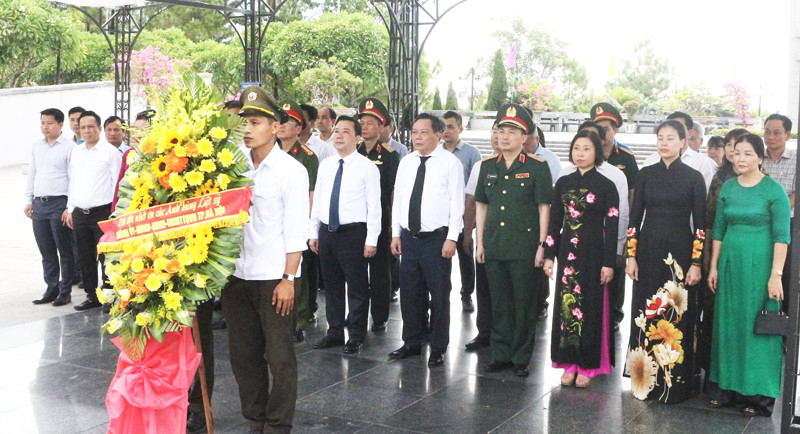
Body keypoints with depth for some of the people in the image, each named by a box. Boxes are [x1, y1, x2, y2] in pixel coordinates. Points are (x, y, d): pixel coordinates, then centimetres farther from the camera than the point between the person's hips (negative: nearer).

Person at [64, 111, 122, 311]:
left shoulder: (111, 152, -4)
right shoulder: (76, 152, 14)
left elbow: (117, 183, -5)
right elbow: (73, 182, 20)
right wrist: (70, 209, 16)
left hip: (103, 212, -6)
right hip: (80, 213, 6)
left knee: (106, 257, -3)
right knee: (85, 258, 11)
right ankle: (92, 296, 21)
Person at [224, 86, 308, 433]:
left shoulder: (291, 170, -5)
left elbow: (296, 231, -7)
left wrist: (288, 279, -11)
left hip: (274, 278, -5)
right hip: (237, 275, 5)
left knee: (280, 357, 2)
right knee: (243, 355, 12)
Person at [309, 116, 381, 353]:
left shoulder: (367, 167, -6)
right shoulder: (325, 165, 10)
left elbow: (374, 206, -9)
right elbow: (317, 200, 14)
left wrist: (371, 240, -13)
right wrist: (313, 232, 11)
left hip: (353, 234, -5)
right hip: (326, 233, 6)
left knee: (357, 287, 2)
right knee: (332, 285, 15)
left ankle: (356, 336, 14)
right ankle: (335, 332, 27)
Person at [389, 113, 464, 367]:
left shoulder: (450, 163, -6)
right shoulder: (406, 163, 10)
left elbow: (457, 203, -8)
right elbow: (398, 199, 13)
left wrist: (451, 238, -13)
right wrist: (396, 234, 9)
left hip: (437, 238, -5)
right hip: (409, 238, 5)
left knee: (439, 296, 3)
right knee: (409, 293, 12)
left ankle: (438, 348, 15)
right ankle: (412, 343, 27)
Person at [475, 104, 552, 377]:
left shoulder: (537, 167, -1)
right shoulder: (488, 167, 11)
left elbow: (544, 208, -3)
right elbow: (481, 206, 14)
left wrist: (542, 246, -8)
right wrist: (480, 242, 8)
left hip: (525, 248, -4)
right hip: (494, 247, 4)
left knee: (524, 304, 2)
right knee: (499, 303, 10)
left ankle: (521, 359, 13)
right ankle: (500, 355, 21)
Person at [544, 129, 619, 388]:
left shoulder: (606, 186, -3)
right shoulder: (563, 183, 8)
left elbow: (612, 227, -5)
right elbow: (554, 222, 9)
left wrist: (609, 263, -10)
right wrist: (549, 255, 5)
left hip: (593, 253, -4)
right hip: (567, 252, 4)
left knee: (590, 306, 1)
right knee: (566, 304, 5)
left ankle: (587, 366, 11)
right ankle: (569, 364, 16)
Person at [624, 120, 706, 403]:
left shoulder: (693, 178, 0)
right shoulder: (646, 175, 7)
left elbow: (700, 224, -1)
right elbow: (635, 217, 7)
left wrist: (696, 263, -7)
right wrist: (631, 256, 1)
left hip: (680, 253, -2)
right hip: (648, 253, 2)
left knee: (676, 317, 1)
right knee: (645, 315, 5)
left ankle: (674, 384, 11)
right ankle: (646, 380, 16)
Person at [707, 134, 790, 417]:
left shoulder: (773, 190, -7)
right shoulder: (728, 187, 8)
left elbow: (782, 235, -10)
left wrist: (776, 275, -15)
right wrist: (714, 266, 9)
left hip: (759, 265, -5)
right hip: (730, 264, 5)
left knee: (758, 327, 0)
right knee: (728, 326, 8)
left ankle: (759, 395, 11)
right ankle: (730, 390, 20)